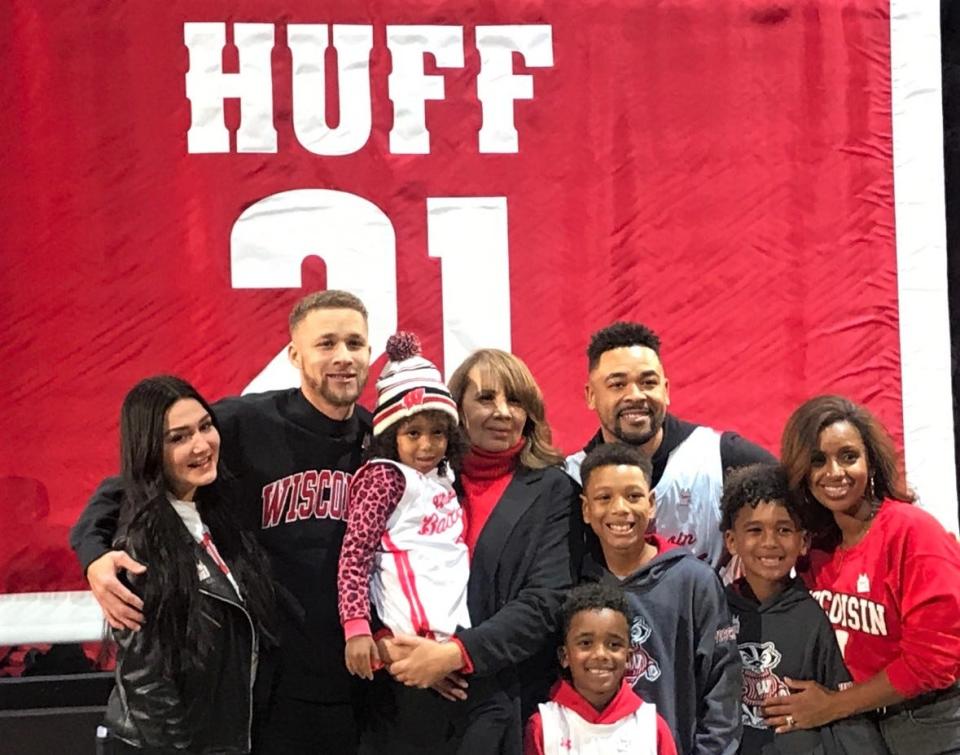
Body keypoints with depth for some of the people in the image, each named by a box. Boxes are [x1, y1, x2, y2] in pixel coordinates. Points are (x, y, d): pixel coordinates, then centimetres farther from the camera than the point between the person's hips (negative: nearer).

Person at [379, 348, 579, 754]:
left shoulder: (552, 489, 1)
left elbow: (545, 602, -9)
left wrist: (455, 653, -19)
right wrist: (392, 647, -15)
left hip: (514, 701, -1)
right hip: (418, 701, 1)